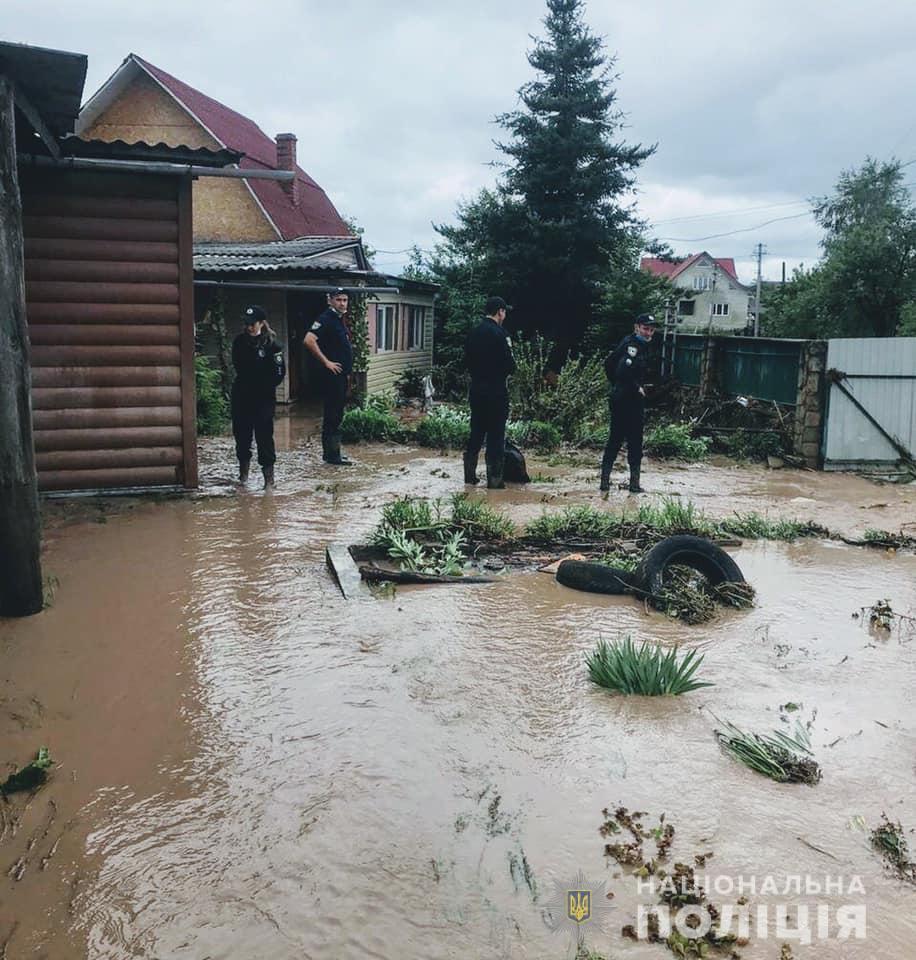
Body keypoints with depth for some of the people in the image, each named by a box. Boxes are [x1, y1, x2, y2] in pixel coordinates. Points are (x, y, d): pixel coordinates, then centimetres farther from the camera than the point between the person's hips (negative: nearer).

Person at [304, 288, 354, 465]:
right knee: (332, 415, -6)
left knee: (336, 415, 13)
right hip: (331, 376, -10)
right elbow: (309, 340, -25)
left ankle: (330, 453, 19)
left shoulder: (340, 320, 17)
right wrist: (326, 362, -20)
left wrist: (347, 371, 20)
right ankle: (332, 455, -2)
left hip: (341, 376, 10)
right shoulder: (326, 319, -12)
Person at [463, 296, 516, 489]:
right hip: (496, 391, -6)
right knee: (496, 435, 1)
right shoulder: (499, 334, -14)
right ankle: (494, 479, 3)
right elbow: (510, 366, -14)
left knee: (476, 432, 15)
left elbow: (468, 359, 10)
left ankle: (469, 474, 19)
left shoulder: (473, 333, 6)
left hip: (476, 390, 6)